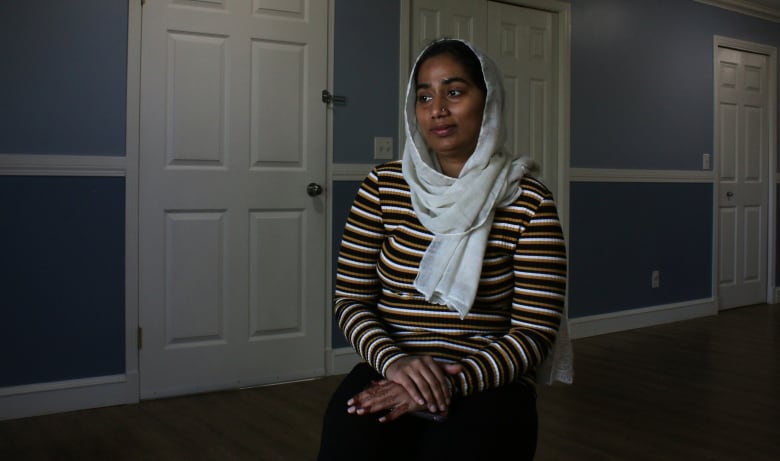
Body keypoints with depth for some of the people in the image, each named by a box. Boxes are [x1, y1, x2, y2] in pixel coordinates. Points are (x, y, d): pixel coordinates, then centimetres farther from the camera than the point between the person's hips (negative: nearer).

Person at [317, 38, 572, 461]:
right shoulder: (382, 186, 4)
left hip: (487, 383, -1)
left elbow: (534, 332, -5)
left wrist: (453, 382, -18)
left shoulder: (529, 202, -3)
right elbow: (351, 300, 4)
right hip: (389, 372, 2)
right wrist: (394, 361, -15)